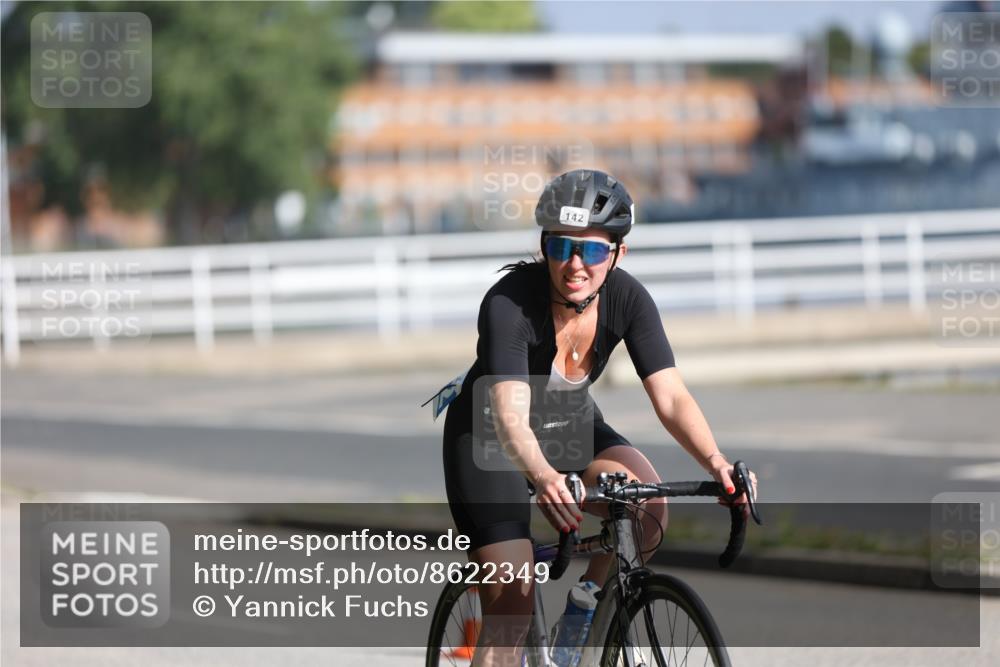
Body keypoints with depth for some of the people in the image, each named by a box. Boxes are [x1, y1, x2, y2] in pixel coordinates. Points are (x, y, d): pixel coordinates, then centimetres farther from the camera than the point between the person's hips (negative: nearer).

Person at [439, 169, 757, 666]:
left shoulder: (627, 299, -20)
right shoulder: (508, 303, -31)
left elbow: (671, 397, -25)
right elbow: (510, 418, -41)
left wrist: (715, 462, -43)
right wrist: (544, 477, -62)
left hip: (571, 427, 4)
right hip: (487, 436, -4)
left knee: (649, 507, -25)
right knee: (511, 606, -16)